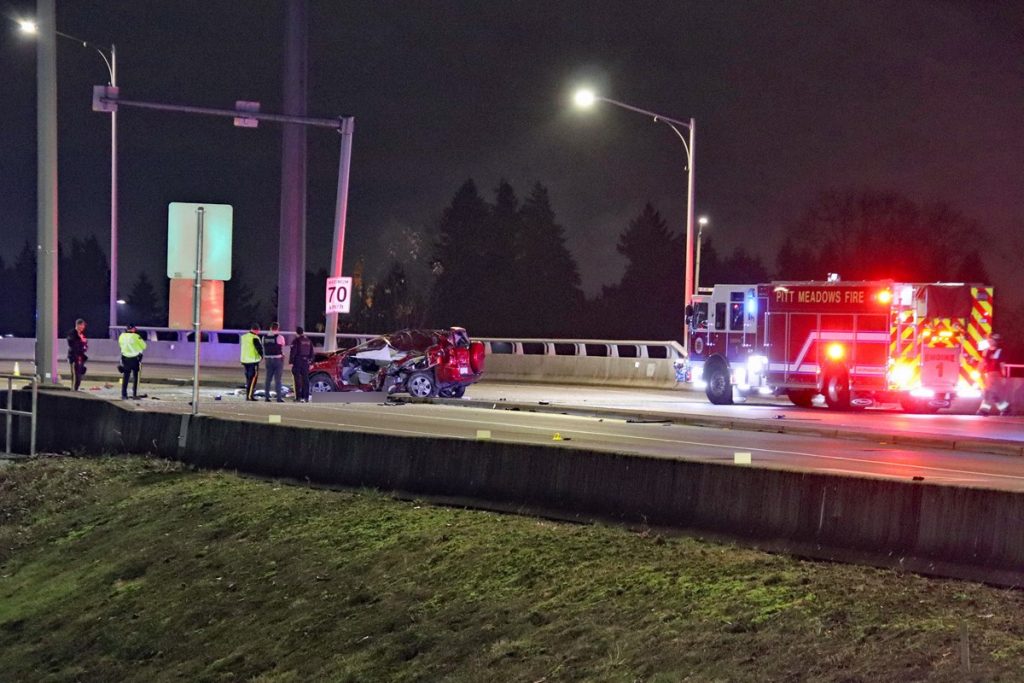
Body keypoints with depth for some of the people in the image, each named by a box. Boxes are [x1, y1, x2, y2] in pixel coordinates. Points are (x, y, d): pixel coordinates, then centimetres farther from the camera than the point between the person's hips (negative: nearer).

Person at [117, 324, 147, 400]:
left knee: (125, 377, 9)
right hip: (135, 359, -3)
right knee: (136, 376, 10)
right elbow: (143, 346, -4)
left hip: (125, 358, 3)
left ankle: (123, 394, 4)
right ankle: (134, 394, 7)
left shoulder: (122, 336, -2)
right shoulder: (136, 337, -13)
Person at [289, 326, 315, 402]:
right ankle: (306, 398, 8)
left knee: (298, 380, -4)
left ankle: (299, 397, -7)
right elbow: (312, 353, 15)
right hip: (306, 362, 5)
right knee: (305, 379, 8)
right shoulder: (308, 341, 11)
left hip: (298, 362, -5)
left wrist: (291, 362, -8)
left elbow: (293, 352, -12)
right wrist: (311, 362, 19)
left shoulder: (296, 341, -8)